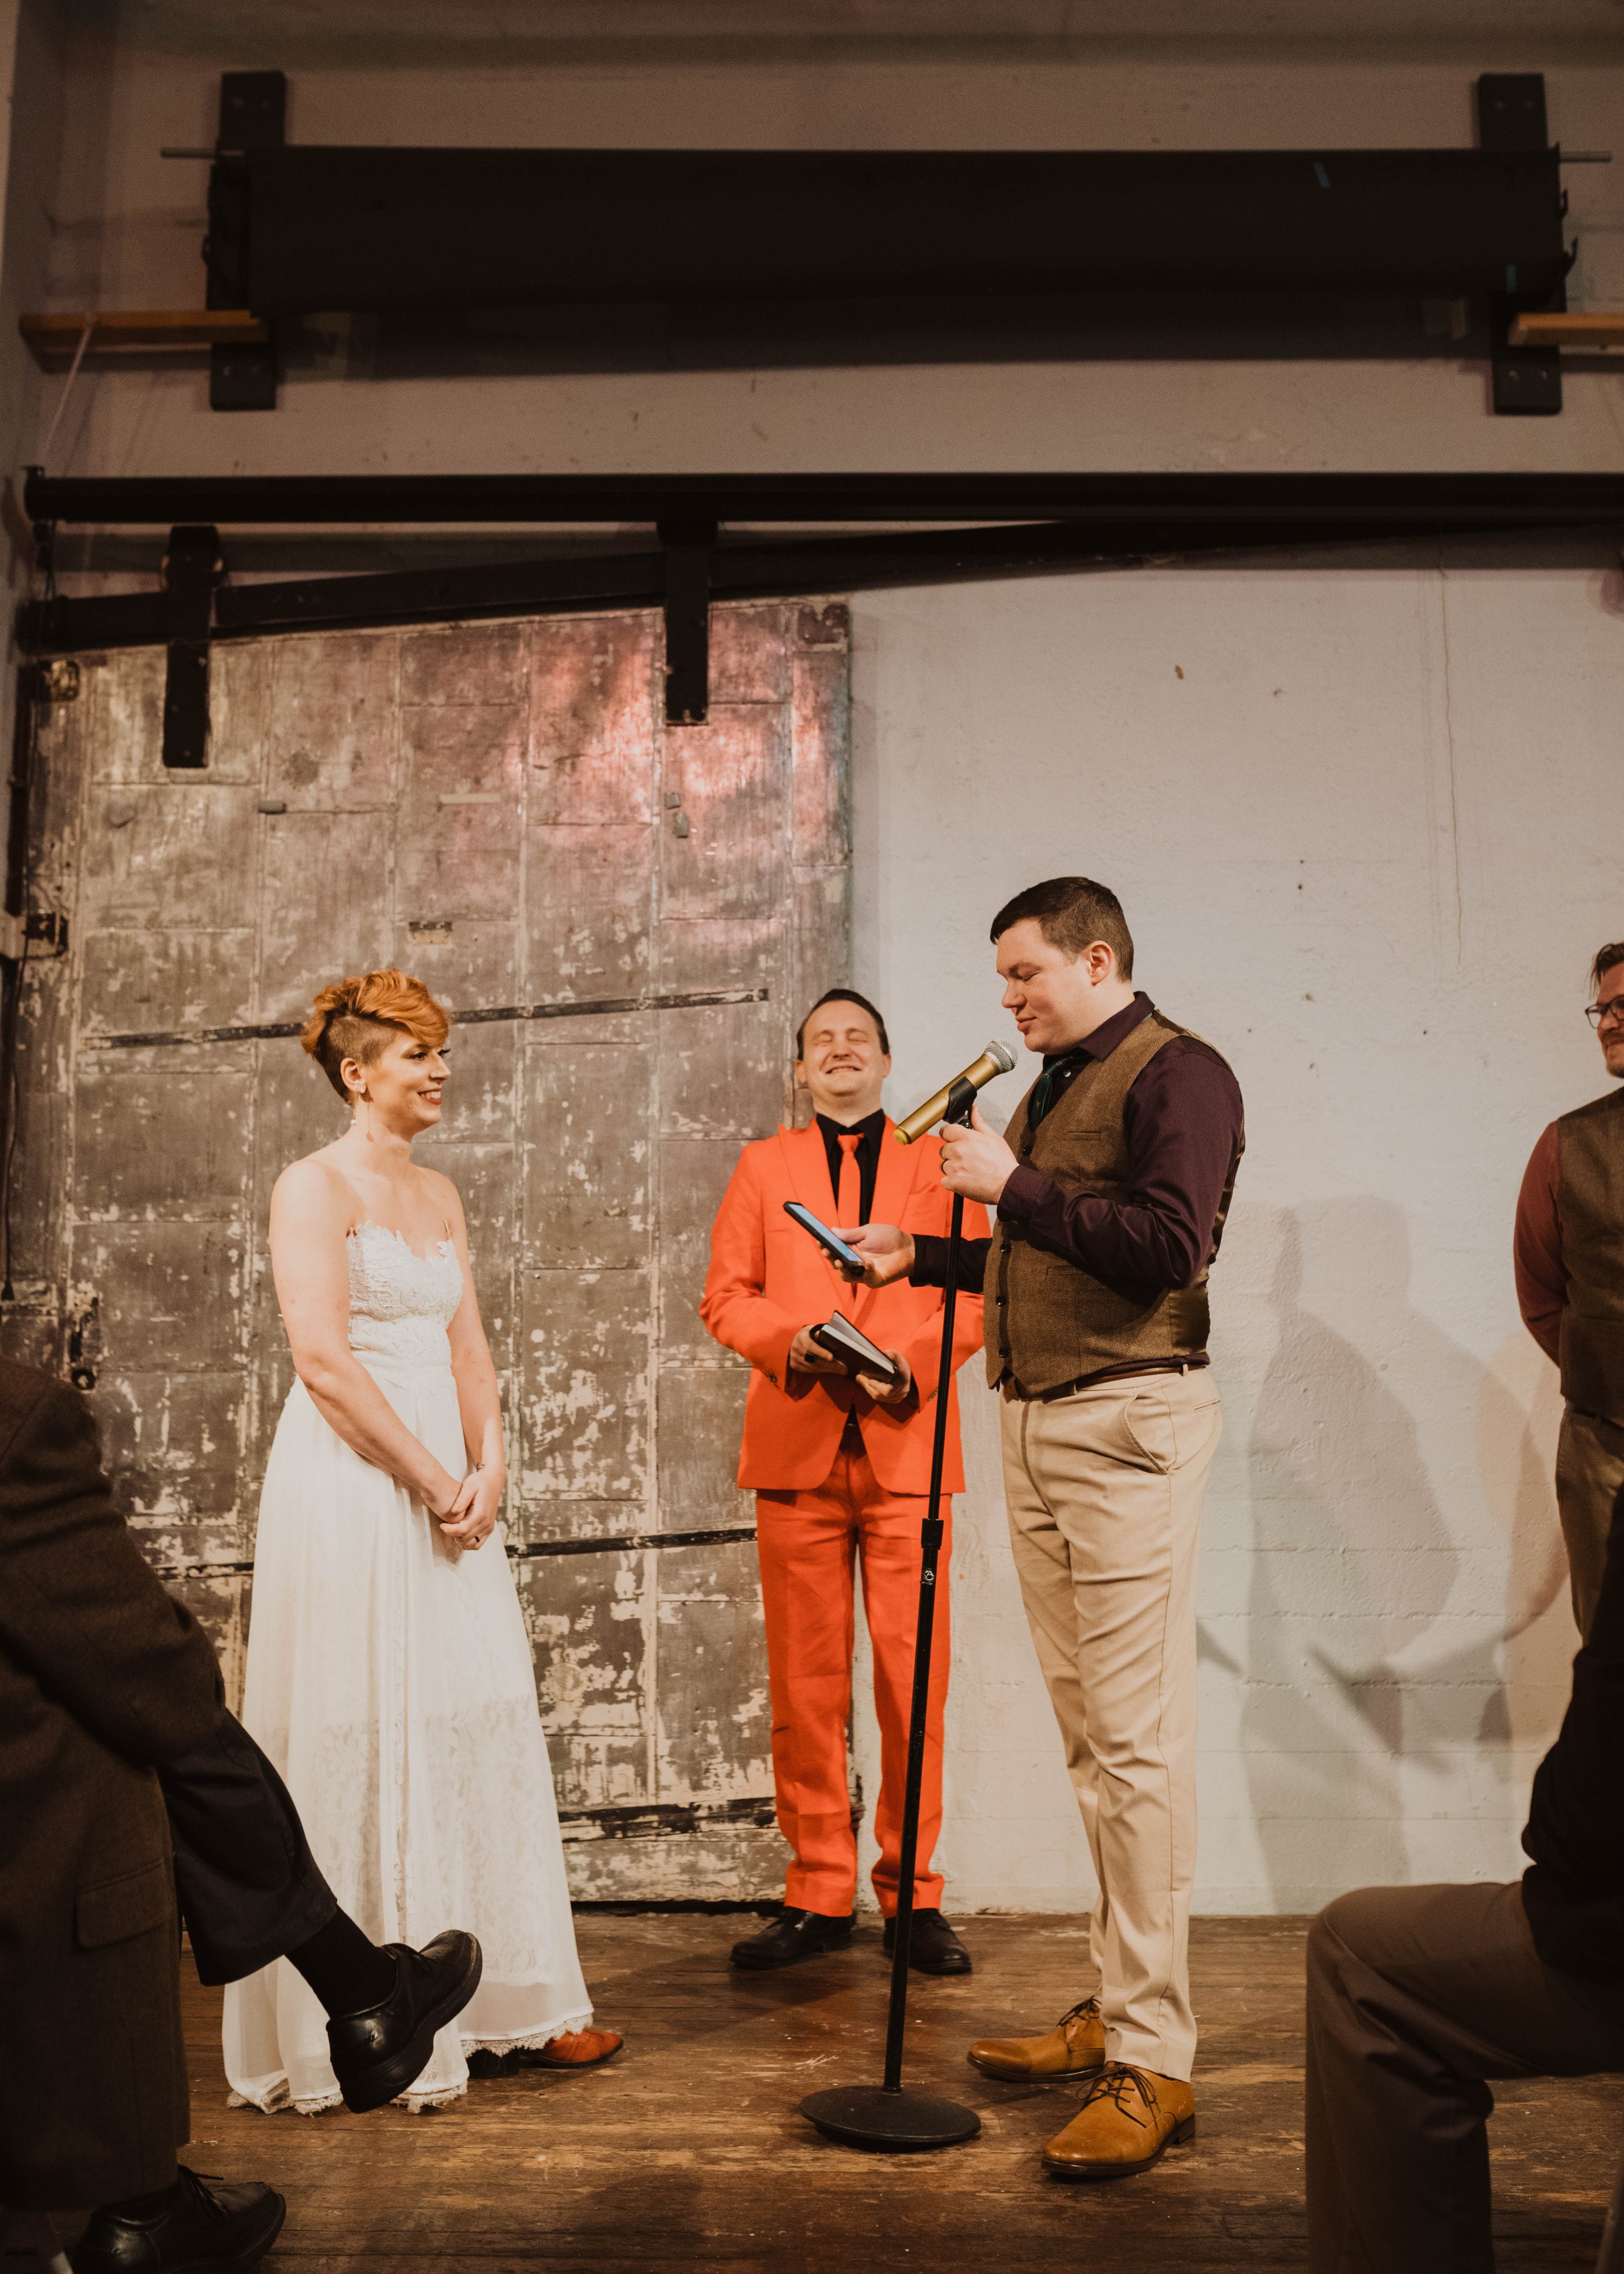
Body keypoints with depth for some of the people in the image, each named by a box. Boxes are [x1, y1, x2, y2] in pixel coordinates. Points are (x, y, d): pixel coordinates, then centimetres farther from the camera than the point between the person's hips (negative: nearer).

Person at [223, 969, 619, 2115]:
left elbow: (469, 1349, 13)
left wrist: (487, 1470, -2)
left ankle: (505, 1997, 21)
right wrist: (435, 1482, -14)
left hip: (449, 1485, 7)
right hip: (350, 1487, -7)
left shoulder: (439, 1195, 15)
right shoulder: (315, 1185, -7)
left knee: (480, 1733, 9)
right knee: (365, 1744, 0)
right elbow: (323, 1358, -16)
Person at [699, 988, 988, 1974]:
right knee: (805, 1686, 3)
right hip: (797, 1447, 1)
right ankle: (820, 1898, 14)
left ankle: (914, 1898, 12)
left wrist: (913, 1364, -11)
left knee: (914, 1682, -1)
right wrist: (790, 1340, -9)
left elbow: (978, 1293, 6)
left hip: (906, 1446, -1)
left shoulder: (940, 1162, 14)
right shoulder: (764, 1166, 17)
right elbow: (724, 1296, 11)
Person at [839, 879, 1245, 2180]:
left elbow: (1169, 1248, -20)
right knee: (1088, 1732, 11)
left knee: (1138, 1740, -7)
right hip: (1036, 1425, 9)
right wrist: (919, 1256, 20)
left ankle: (1152, 2063, 0)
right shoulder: (1051, 1090, 20)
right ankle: (1117, 2009, 21)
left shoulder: (1179, 1073, -7)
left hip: (1128, 1424, -9)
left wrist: (1013, 1189, -16)